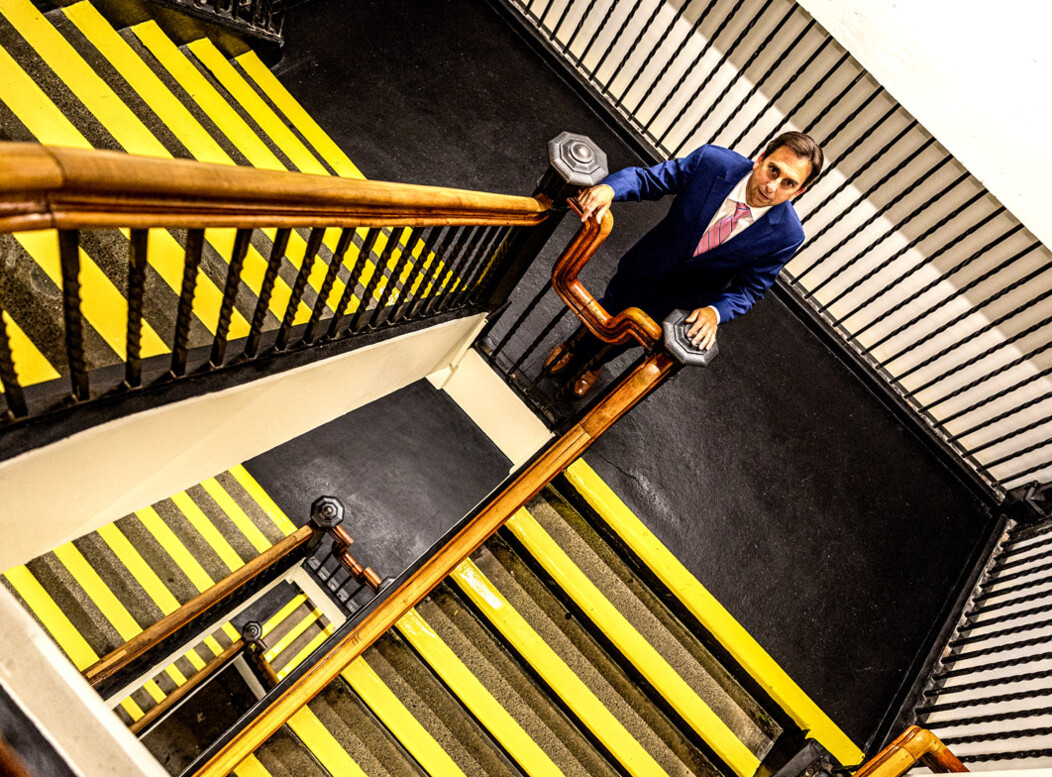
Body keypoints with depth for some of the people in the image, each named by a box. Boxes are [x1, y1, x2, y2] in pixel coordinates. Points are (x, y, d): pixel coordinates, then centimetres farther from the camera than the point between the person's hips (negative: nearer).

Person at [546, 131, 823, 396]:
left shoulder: (786, 235, -29)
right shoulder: (712, 161, -31)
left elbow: (749, 288, -18)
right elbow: (647, 178, -22)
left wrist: (715, 312, -36)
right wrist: (608, 188, -42)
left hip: (683, 298, 0)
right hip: (648, 265, 0)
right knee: (610, 308, 26)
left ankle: (593, 363, 60)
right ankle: (576, 345, 62)